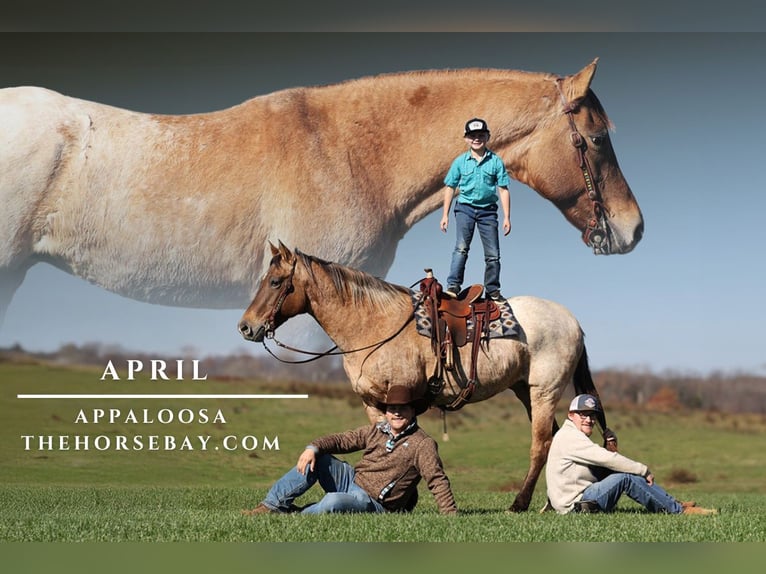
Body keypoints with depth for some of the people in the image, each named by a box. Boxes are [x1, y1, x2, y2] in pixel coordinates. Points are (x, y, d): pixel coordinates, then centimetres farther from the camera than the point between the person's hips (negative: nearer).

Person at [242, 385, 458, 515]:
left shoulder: (423, 444, -8)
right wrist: (314, 447, -15)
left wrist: (451, 517, -25)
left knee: (333, 502, -36)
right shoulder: (376, 431, 10)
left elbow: (437, 481, -15)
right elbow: (342, 440, 4)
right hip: (352, 480, 7)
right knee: (314, 460, -10)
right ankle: (273, 506, -11)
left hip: (373, 503, -7)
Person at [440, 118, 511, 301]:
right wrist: (445, 215, 5)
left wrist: (507, 217, -1)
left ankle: (492, 290, 15)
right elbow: (450, 188, 8)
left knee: (493, 254, 3)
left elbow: (503, 190, 3)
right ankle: (453, 286, -23)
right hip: (465, 208, -1)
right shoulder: (460, 161, 3)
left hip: (488, 210, 1)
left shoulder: (495, 162, 2)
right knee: (461, 247, -18)